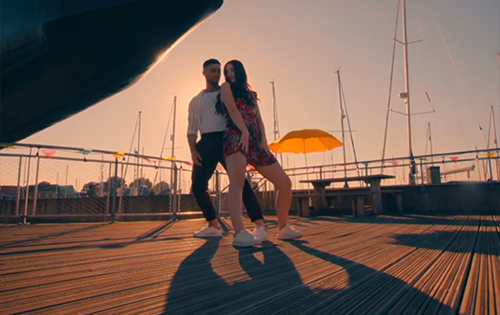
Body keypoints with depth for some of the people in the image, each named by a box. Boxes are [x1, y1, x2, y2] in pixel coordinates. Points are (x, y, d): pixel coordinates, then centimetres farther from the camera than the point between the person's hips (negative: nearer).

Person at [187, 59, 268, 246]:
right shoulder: (196, 101, 22)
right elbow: (192, 128, 15)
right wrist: (193, 150, -2)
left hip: (226, 140, -4)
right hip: (206, 143, 4)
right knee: (198, 185, -1)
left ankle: (260, 226, -20)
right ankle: (213, 226, 13)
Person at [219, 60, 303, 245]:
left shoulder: (251, 94, 29)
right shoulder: (226, 87, 16)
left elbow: (259, 120, 16)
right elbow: (232, 110, -2)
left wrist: (263, 140, -3)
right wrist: (244, 132, -18)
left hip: (255, 143, 6)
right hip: (235, 138, -5)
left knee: (285, 183, 0)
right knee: (237, 183, -27)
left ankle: (283, 228, 12)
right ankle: (239, 233, -40)